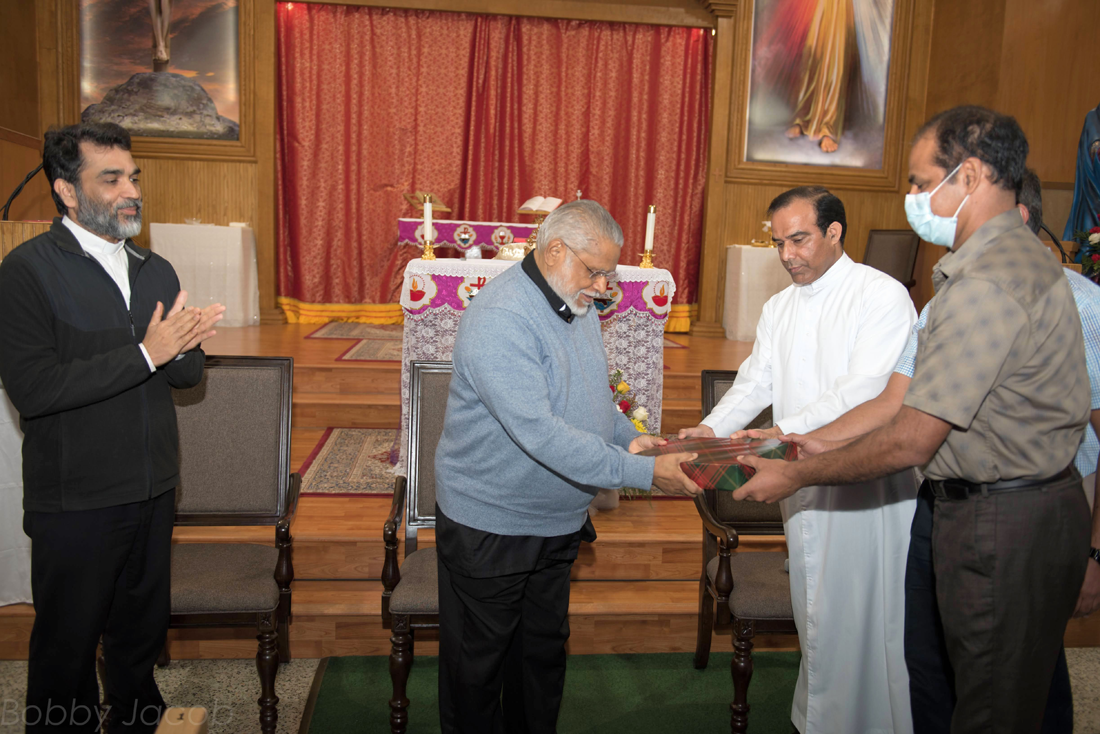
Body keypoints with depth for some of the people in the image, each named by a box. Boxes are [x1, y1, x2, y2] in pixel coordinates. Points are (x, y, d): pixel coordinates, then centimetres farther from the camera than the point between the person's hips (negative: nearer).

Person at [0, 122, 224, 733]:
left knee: (142, 632, 21)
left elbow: (189, 372, 7)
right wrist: (144, 354, -22)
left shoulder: (156, 271, 9)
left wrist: (179, 347, -16)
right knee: (67, 644, 11)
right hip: (75, 503, -6)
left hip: (153, 492, 6)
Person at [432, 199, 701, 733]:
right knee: (478, 665, 12)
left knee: (544, 650, 22)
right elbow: (541, 434, -33)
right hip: (490, 527, -8)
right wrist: (645, 473, -31)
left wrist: (628, 436, -2)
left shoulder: (579, 307, 4)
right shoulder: (500, 319, -26)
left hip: (558, 523, 8)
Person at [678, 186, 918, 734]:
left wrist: (786, 430, -30)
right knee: (815, 614, 17)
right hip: (803, 483, 7)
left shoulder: (882, 296, -10)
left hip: (867, 487, -6)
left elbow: (868, 390, -21)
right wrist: (711, 428, -8)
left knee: (865, 619, 2)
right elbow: (755, 382, 10)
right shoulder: (779, 308, 14)